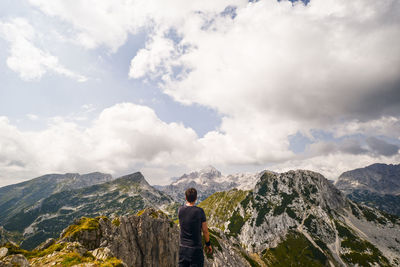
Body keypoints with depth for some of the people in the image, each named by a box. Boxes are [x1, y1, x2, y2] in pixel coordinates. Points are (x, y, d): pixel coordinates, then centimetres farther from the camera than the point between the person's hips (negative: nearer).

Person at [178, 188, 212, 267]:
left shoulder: (180, 210, -5)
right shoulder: (199, 211, -17)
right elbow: (205, 231, -8)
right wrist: (208, 244, 10)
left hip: (183, 248, 4)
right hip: (196, 249, -4)